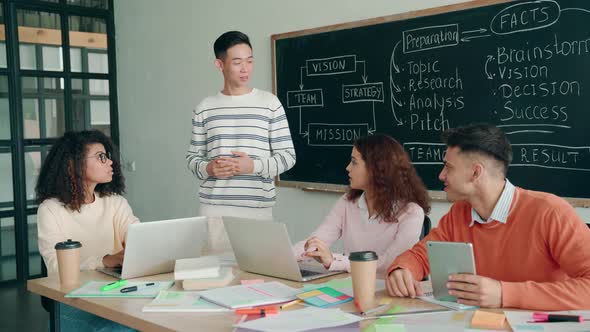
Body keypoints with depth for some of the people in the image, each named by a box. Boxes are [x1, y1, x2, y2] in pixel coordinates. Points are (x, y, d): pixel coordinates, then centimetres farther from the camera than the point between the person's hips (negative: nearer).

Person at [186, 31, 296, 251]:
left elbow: (288, 156, 1)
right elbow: (192, 157, 12)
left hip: (257, 208, -1)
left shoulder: (269, 103, 2)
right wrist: (207, 168, -9)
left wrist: (254, 166, -14)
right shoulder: (205, 108, 8)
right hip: (213, 208, 2)